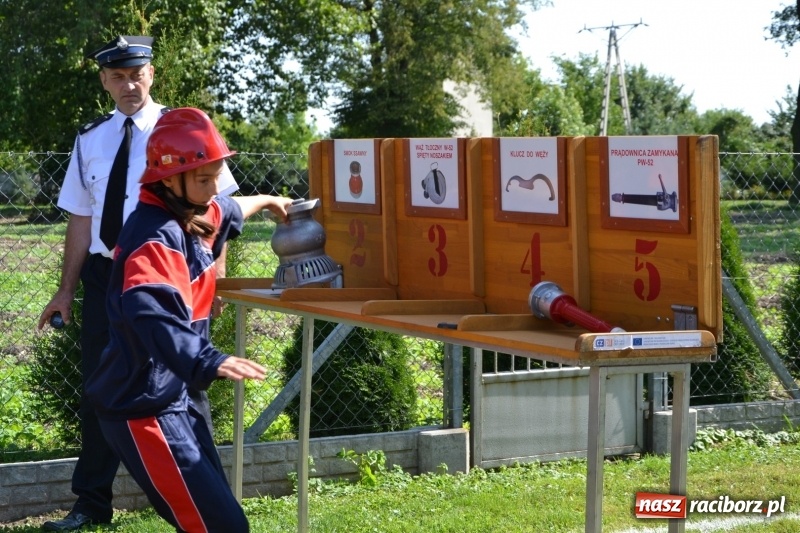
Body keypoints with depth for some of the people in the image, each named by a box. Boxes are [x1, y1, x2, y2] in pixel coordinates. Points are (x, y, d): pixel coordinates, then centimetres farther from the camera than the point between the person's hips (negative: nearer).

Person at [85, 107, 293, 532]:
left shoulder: (195, 213, 8)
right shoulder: (155, 237, -23)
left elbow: (226, 210, 36)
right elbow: (154, 316, -41)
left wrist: (266, 201, 54)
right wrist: (208, 362, -56)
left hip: (175, 396, 10)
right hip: (144, 407, -10)